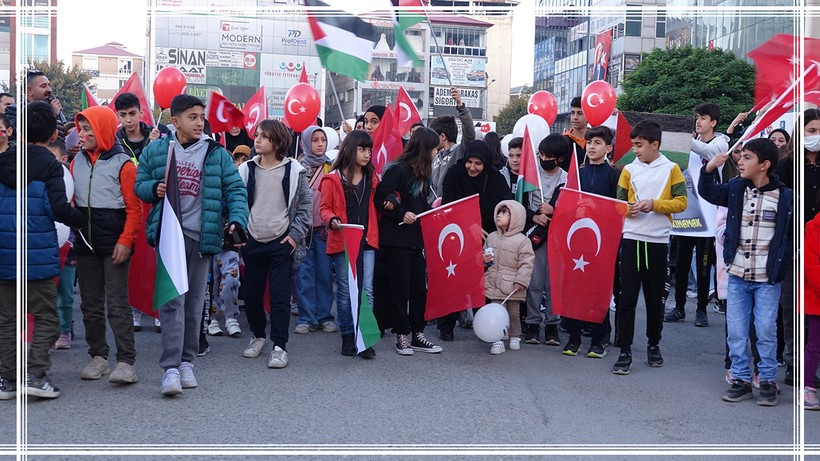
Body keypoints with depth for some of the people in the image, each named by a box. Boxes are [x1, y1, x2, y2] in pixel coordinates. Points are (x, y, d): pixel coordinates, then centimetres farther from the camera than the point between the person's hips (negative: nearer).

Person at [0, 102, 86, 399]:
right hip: (39, 256, -5)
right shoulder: (50, 165, -9)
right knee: (46, 317, 5)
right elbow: (59, 208, -16)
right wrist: (83, 221, 0)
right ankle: (36, 375, -5)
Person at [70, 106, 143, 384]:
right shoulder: (77, 162, 10)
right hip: (85, 244, 6)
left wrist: (126, 241, -15)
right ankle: (98, 356, 20)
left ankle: (126, 362, -4)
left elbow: (134, 208, -8)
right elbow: (70, 201, 12)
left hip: (114, 245, -6)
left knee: (117, 304, -6)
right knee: (90, 304, 10)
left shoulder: (122, 164, -6)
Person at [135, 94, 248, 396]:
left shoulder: (217, 154, 5)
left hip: (202, 235, 2)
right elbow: (140, 184, 12)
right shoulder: (155, 151, 4)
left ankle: (186, 361, 23)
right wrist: (154, 189, -11)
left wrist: (237, 220, -14)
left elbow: (235, 190, 3)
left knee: (194, 302, 10)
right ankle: (170, 367, -13)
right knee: (172, 299, -12)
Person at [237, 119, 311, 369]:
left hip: (281, 243, -3)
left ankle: (279, 346, 3)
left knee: (280, 295, -4)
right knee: (252, 294, 11)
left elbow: (305, 204, 1)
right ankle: (258, 336, 32)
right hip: (253, 242, 3)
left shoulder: (293, 170, -3)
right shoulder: (246, 169, 4)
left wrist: (296, 234, -5)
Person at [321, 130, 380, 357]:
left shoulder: (372, 178, 12)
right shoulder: (333, 179, -1)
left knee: (367, 290, -2)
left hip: (367, 241, 3)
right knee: (345, 291, 6)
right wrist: (332, 220, -20)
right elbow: (325, 208, 0)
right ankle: (347, 337, 15)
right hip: (342, 241, -3)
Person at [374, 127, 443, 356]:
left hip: (417, 237, 8)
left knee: (419, 287, 7)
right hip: (397, 236, -7)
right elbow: (379, 198, -15)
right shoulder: (398, 170, -12)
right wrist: (401, 214, -21)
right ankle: (402, 336, 9)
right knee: (401, 288, 0)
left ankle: (417, 335, 15)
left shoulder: (422, 173, 13)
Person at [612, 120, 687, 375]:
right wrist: (627, 209, -13)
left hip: (658, 241, -1)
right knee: (627, 296, -3)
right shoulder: (629, 170, 6)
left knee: (655, 297, 10)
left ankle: (654, 345, 26)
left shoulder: (671, 169, 2)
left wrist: (654, 204, -15)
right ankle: (625, 351, 0)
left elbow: (681, 202, -2)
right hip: (631, 239, 1)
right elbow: (619, 203, 9)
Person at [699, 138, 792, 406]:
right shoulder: (736, 189, 3)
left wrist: (784, 264, -9)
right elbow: (708, 193, 12)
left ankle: (768, 381, 17)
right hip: (737, 275, 4)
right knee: (736, 331, 6)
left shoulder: (785, 196, -8)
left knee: (766, 332, 3)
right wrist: (709, 170, -6)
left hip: (767, 278, -3)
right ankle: (741, 379, 18)